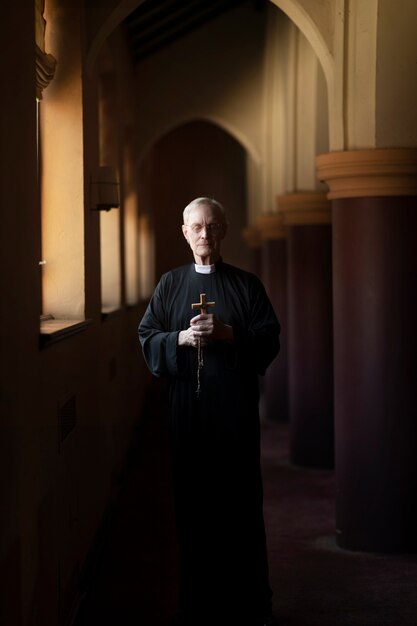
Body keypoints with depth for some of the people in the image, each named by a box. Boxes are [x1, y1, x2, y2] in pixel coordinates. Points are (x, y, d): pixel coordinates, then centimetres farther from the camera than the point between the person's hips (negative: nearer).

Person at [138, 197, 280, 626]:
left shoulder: (246, 284, 7)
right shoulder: (170, 284, 10)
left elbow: (270, 338, 1)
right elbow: (147, 338, 6)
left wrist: (228, 333, -14)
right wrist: (181, 338, -12)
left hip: (236, 406, -1)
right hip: (186, 404, 1)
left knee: (241, 499, 0)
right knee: (192, 500, 2)